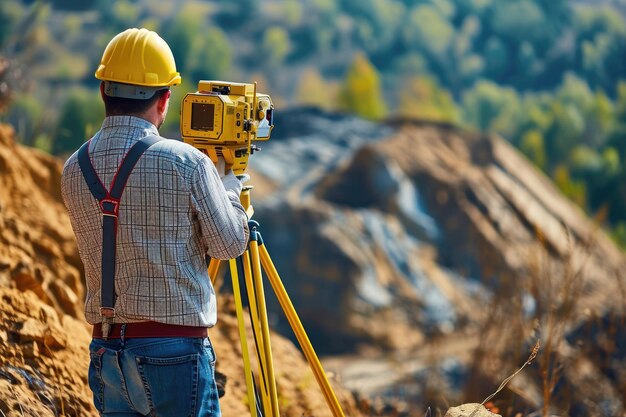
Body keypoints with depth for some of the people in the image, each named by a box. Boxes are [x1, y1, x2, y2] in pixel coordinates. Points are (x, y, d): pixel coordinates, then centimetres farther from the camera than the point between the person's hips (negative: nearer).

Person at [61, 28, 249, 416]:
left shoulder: (74, 170, 3)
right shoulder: (185, 163, -12)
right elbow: (229, 244, -3)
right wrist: (229, 180, 15)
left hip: (106, 350, 5)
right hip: (175, 351, -5)